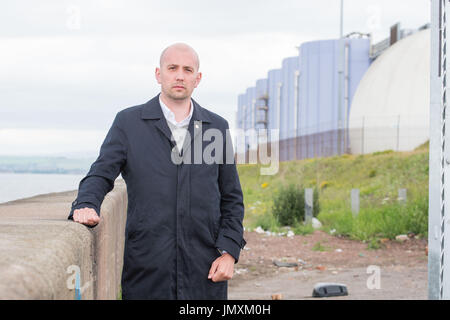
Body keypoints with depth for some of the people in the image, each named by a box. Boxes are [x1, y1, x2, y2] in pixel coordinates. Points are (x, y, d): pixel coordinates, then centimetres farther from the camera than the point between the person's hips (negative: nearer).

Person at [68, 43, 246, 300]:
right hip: (147, 267, -1)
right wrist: (86, 206, -20)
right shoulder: (128, 122, 7)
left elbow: (232, 198, 14)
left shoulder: (217, 127, 12)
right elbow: (101, 175, 2)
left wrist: (229, 251, 2)